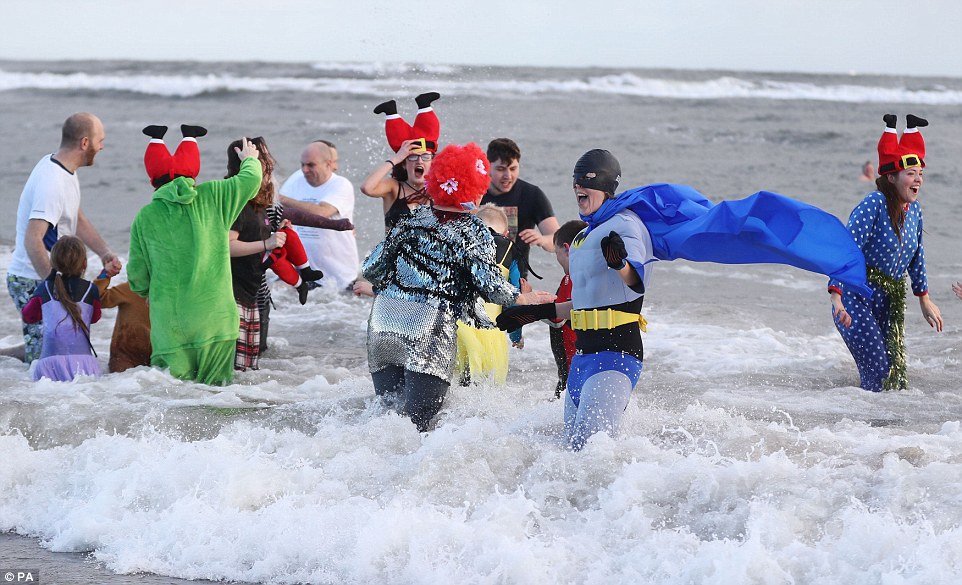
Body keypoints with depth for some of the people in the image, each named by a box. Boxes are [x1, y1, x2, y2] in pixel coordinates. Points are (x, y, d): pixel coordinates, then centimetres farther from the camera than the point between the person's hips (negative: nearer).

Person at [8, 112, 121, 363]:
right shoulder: (52, 183, -23)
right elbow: (33, 241, -29)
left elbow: (78, 219, 16)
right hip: (33, 283, -10)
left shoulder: (62, 168, 8)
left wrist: (106, 253, 2)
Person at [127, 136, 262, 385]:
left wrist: (144, 292, 30)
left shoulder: (145, 217, 2)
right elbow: (250, 179, 13)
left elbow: (137, 274, 9)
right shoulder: (212, 197, 1)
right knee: (215, 384, 5)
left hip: (169, 318, -1)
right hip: (214, 315, 1)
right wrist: (250, 160, 35)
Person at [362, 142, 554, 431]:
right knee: (416, 419, -5)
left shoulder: (414, 219, 12)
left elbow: (371, 269, 12)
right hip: (429, 331, -5)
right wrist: (524, 298, 6)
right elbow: (489, 284, -10)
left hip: (384, 321, 5)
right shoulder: (474, 231, -2)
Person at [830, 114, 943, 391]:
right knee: (878, 373, -16)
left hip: (891, 302, 7)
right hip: (857, 299, -7)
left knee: (897, 373, 4)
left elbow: (916, 257, 21)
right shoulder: (874, 204, -17)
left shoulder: (913, 209, 6)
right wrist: (837, 299, -33)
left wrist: (924, 298, 28)